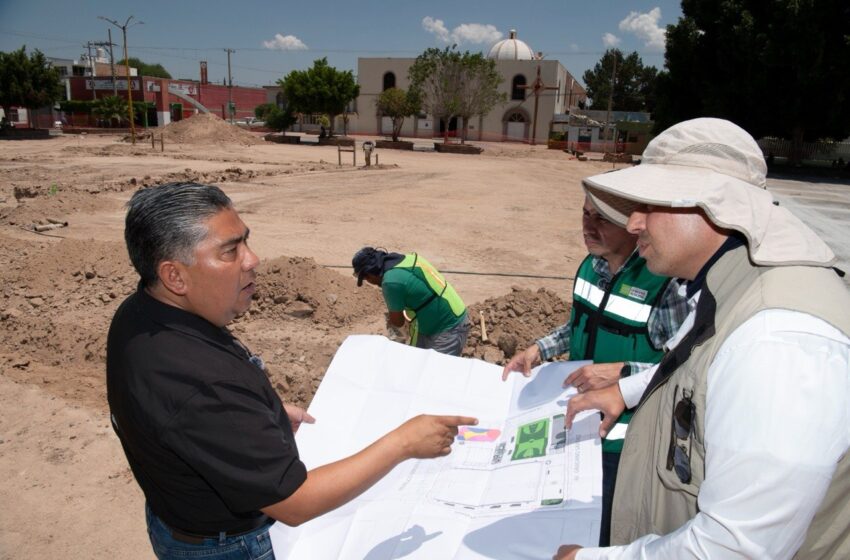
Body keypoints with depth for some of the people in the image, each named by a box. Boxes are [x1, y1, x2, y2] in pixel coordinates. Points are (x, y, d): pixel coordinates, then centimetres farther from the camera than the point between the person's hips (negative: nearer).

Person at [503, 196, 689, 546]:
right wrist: (539, 350, 3)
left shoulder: (666, 281, -25)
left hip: (625, 442, -6)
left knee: (610, 537, 15)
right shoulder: (592, 264, -2)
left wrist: (622, 372, -32)